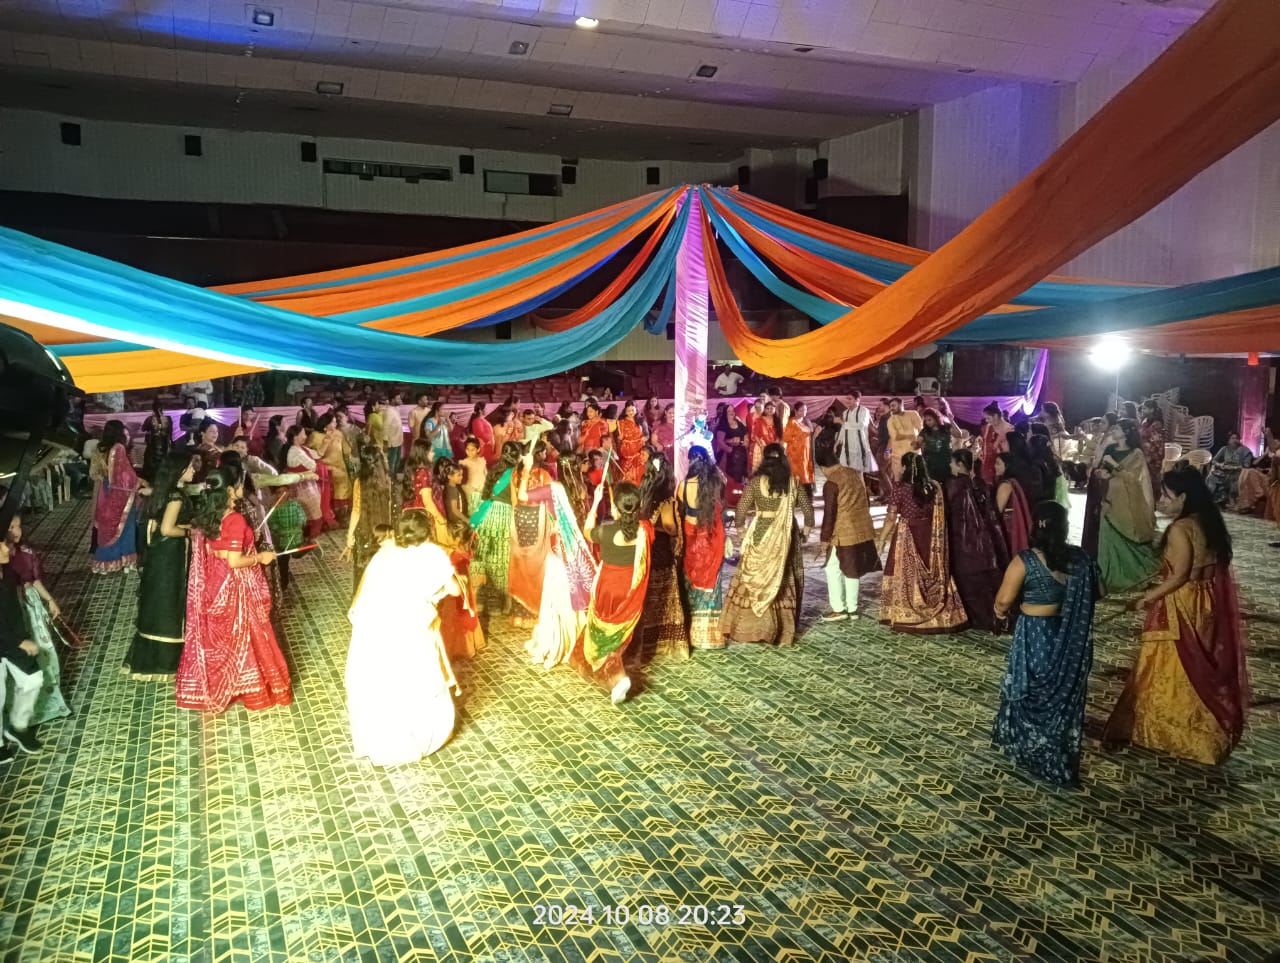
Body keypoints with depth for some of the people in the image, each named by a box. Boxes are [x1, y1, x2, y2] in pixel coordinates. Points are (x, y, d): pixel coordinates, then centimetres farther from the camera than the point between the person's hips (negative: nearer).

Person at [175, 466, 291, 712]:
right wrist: (260, 557, -11)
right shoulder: (235, 520, -24)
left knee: (216, 636, 19)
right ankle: (252, 688, 23)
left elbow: (209, 550, 9)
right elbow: (234, 561, -25)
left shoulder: (205, 515, -1)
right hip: (235, 588, -7)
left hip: (213, 586, 7)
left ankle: (210, 687, 32)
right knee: (243, 637, 9)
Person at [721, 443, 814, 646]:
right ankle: (783, 631, 14)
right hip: (785, 537, 3)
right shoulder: (793, 482, 2)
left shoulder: (756, 481, -5)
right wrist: (806, 530, 19)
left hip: (760, 535, -2)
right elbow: (808, 509, 4)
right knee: (785, 581, 9)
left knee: (754, 579, 5)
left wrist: (742, 523, 12)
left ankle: (746, 626, 7)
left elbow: (741, 510, -7)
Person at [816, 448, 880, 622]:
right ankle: (852, 608, 20)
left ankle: (839, 609, 5)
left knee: (833, 570, 5)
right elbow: (867, 502, 16)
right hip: (862, 530, 8)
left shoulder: (831, 483, -16)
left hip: (843, 534, -8)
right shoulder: (857, 474, 7)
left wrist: (825, 538, -10)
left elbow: (829, 513, -17)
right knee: (853, 570, 15)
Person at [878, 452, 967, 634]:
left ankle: (906, 618, 9)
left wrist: (882, 539, -2)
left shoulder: (900, 489, -13)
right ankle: (940, 617, 21)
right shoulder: (935, 487, 0)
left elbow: (891, 518, -12)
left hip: (907, 538, -4)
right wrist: (937, 537, 17)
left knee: (908, 576, 5)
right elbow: (941, 515, 6)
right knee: (934, 576, 13)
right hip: (931, 538, 4)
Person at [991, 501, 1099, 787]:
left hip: (1035, 637, -4)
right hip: (1071, 637, 5)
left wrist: (999, 610, 4)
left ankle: (1030, 749, 30)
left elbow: (1004, 601, -18)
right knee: (1065, 693, 21)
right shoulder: (1080, 558, -7)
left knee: (1033, 693, 15)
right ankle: (1060, 757, 36)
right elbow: (1093, 595, 5)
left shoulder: (1024, 561, -20)